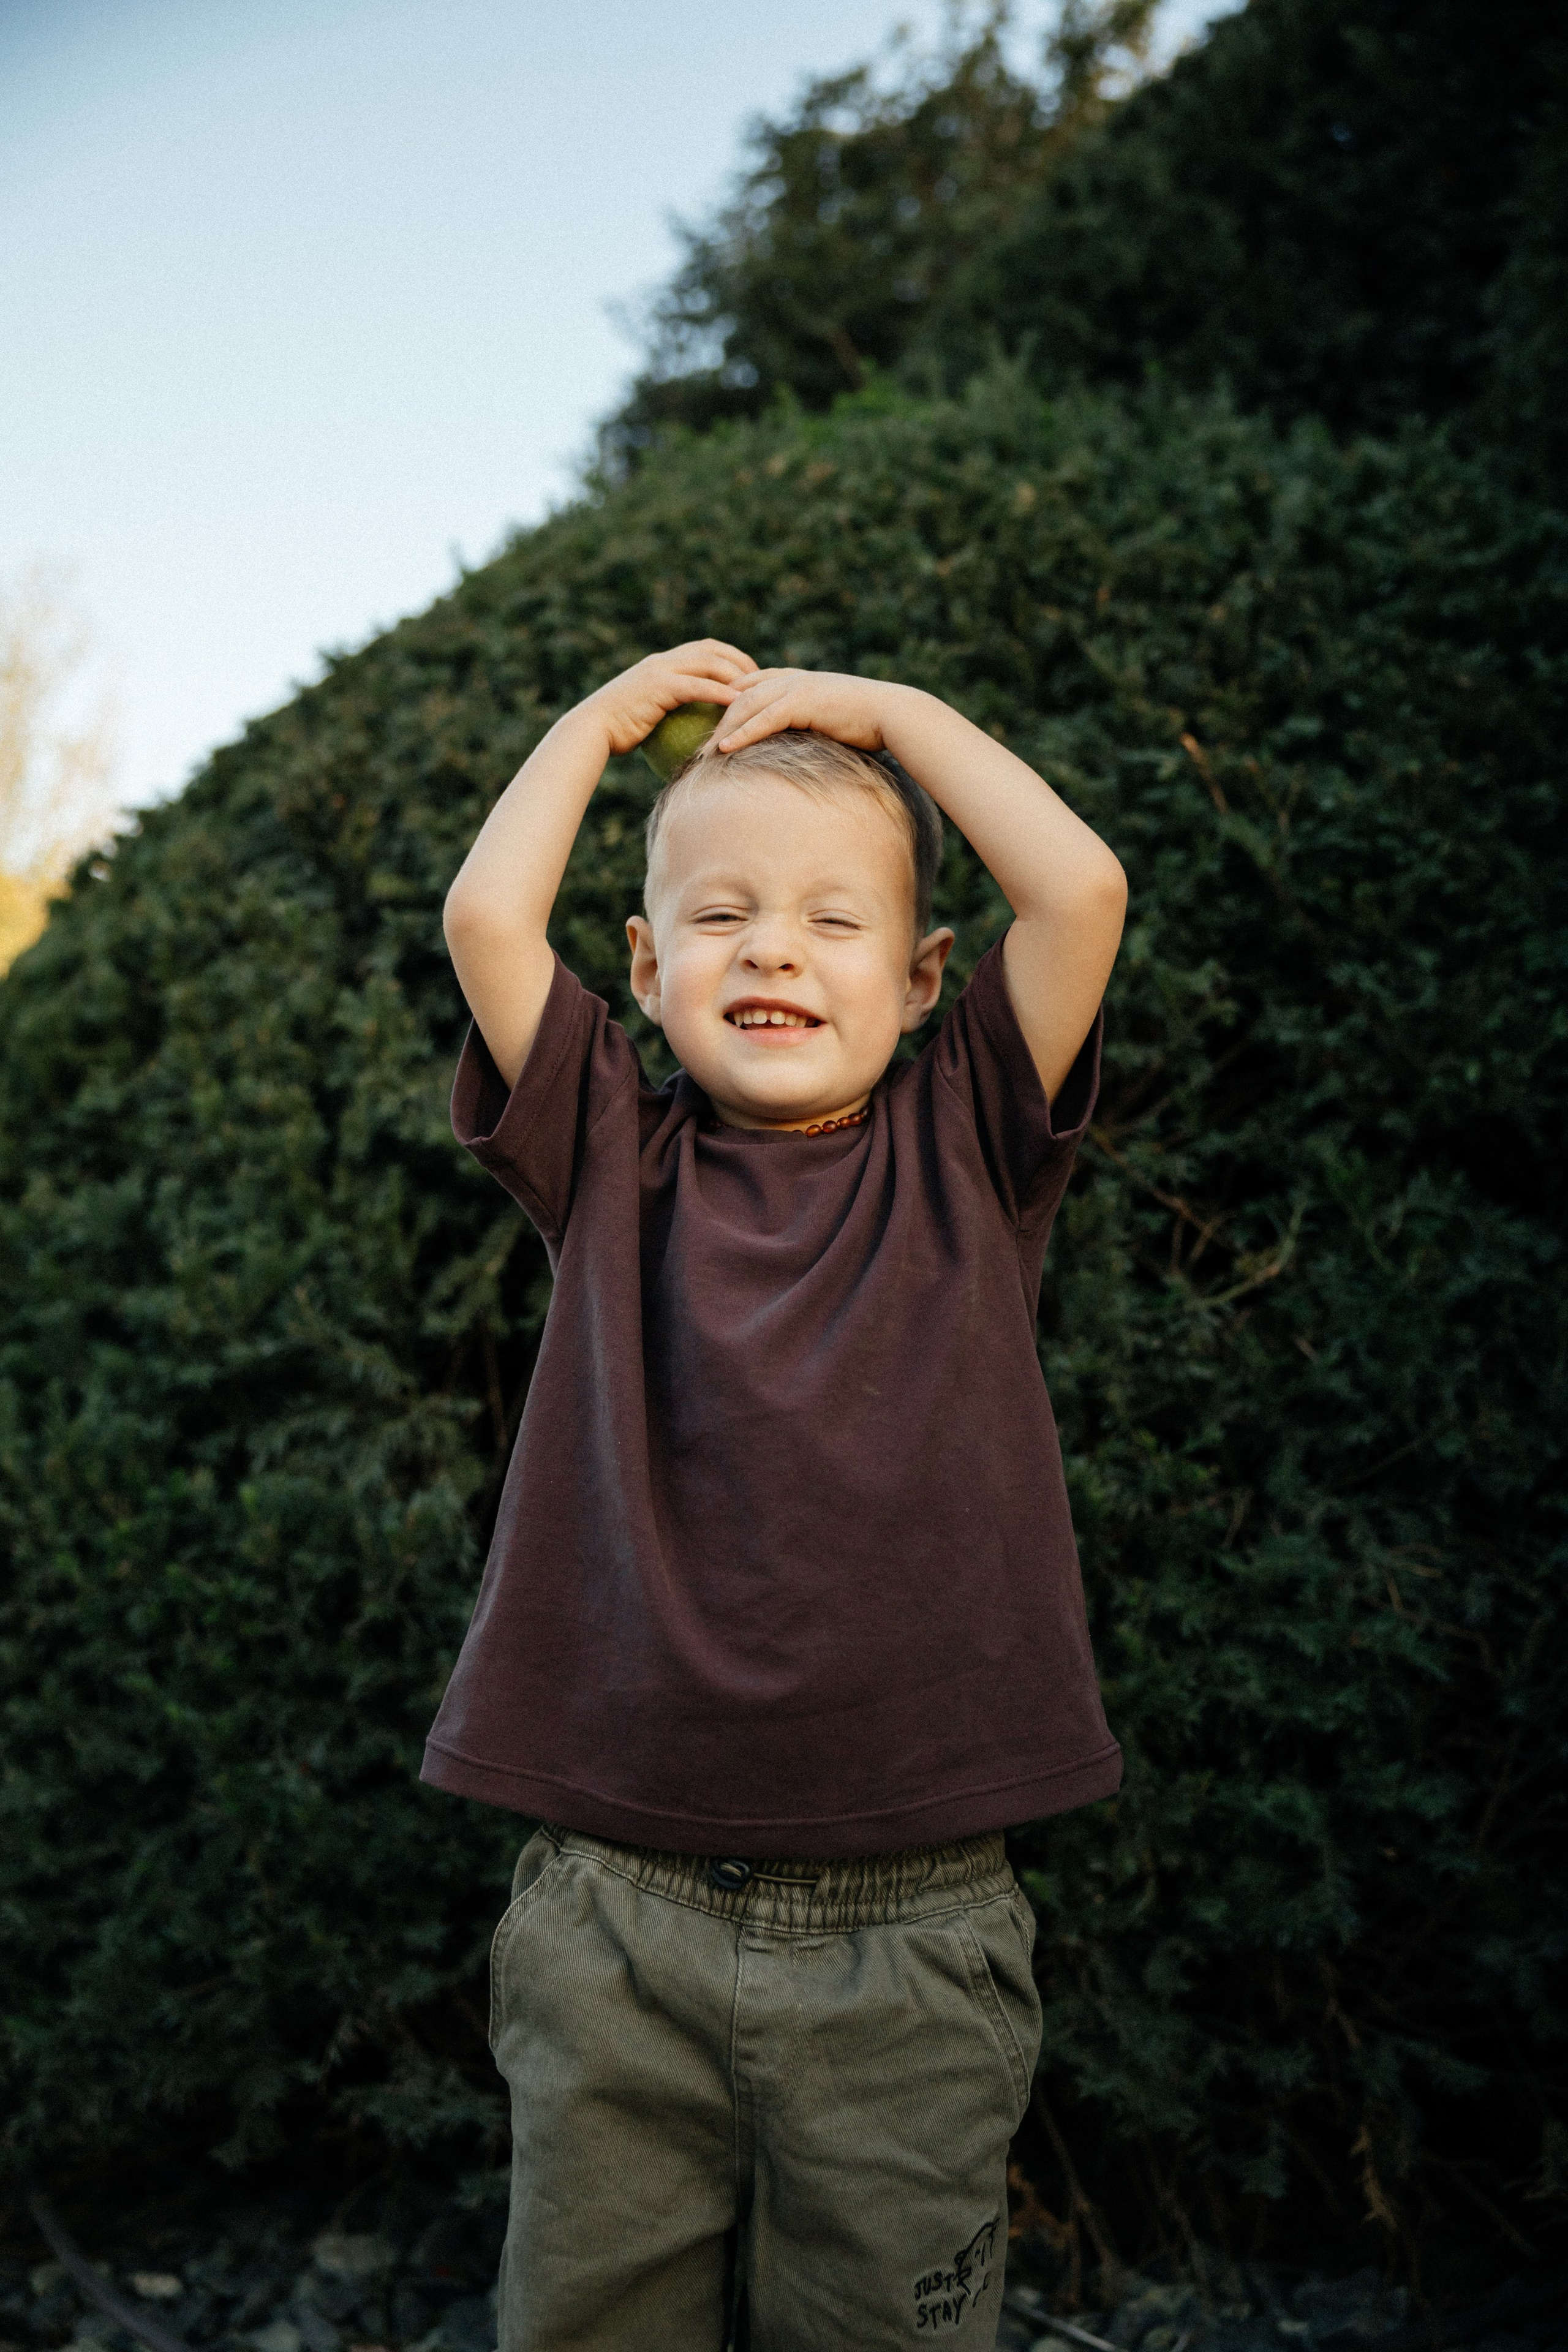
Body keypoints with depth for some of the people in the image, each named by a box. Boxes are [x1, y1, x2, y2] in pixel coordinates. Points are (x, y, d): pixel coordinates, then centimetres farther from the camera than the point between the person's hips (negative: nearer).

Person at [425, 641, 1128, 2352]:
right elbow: (488, 914, -3)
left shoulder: (959, 1156, 4)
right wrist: (607, 715, 10)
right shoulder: (615, 1164, 5)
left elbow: (1081, 890, -7)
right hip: (613, 1922, 1)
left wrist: (892, 711, 4)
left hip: (907, 1936, -1)